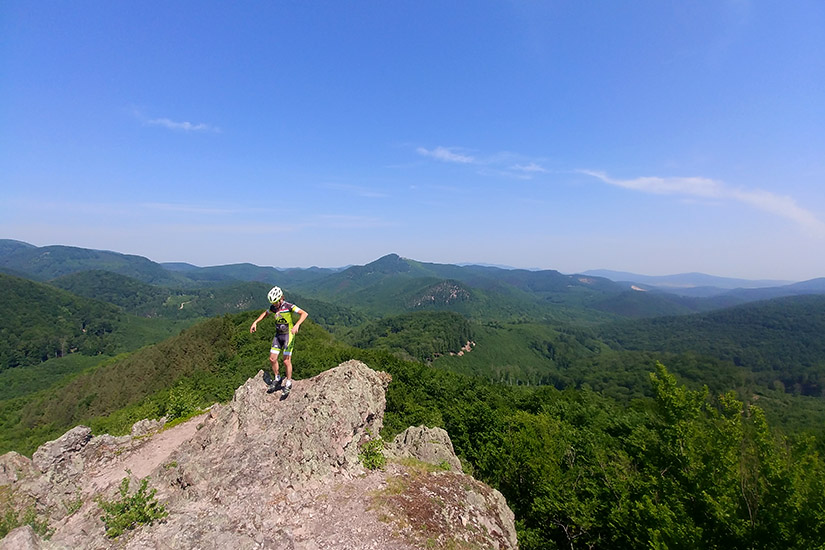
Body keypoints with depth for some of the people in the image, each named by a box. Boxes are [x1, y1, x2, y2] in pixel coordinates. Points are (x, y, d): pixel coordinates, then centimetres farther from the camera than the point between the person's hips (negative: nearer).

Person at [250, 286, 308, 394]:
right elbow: (265, 313, 24)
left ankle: (288, 382, 10)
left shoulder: (289, 306, -18)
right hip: (278, 335, 6)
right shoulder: (273, 307, 1)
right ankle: (277, 378, 25)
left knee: (286, 361, -7)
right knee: (272, 358, 4)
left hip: (288, 334, -6)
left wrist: (297, 325, -42)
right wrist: (255, 322, 11)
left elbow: (304, 314, -28)